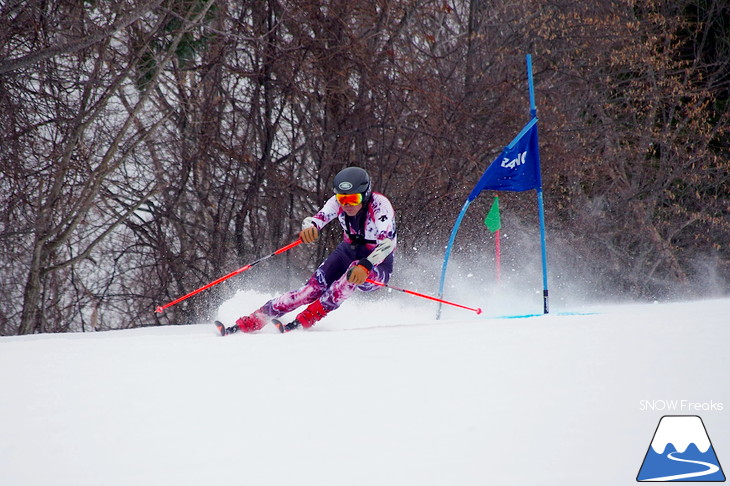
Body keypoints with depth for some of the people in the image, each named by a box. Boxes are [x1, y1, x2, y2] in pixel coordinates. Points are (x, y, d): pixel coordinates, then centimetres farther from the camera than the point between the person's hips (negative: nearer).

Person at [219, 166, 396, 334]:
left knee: (354, 272, -37)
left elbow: (388, 242, -40)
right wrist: (309, 226, -48)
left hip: (377, 265, -4)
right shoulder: (338, 202, -14)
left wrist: (364, 266, -56)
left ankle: (304, 321, -33)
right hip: (347, 252, 4)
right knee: (314, 288, -20)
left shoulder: (379, 205, -28)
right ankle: (251, 321, -22)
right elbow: (318, 218, -22)